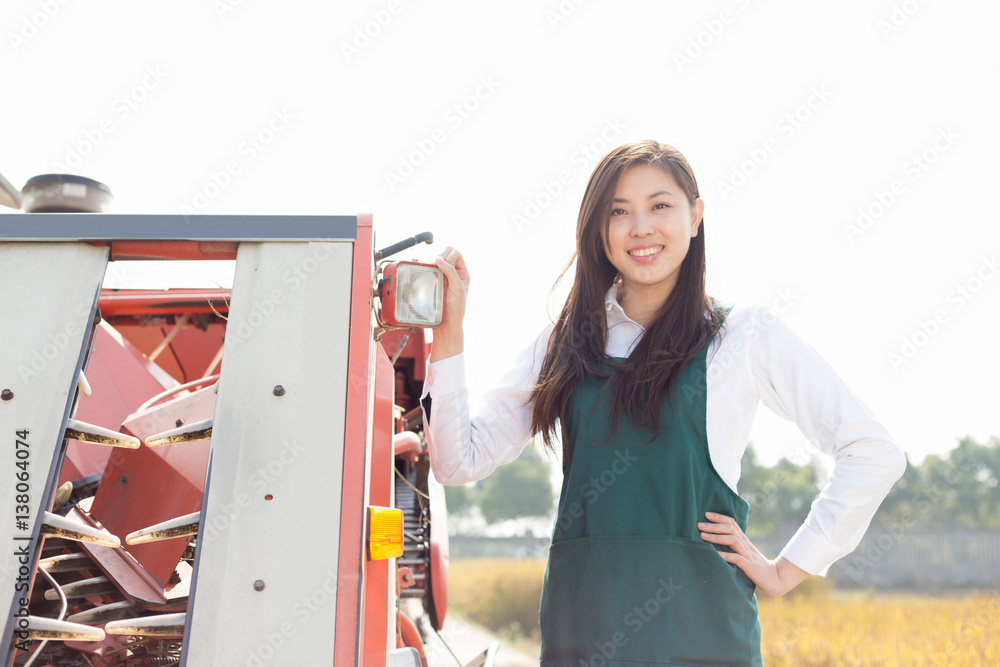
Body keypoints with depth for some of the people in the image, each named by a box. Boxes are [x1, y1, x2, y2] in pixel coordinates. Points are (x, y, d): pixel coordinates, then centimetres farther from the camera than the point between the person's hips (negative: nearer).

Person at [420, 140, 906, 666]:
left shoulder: (745, 334, -1)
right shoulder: (567, 343, 8)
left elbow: (873, 452, -4)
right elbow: (462, 461, 3)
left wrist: (789, 569, -4)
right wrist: (447, 333, -4)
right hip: (578, 619, 3)